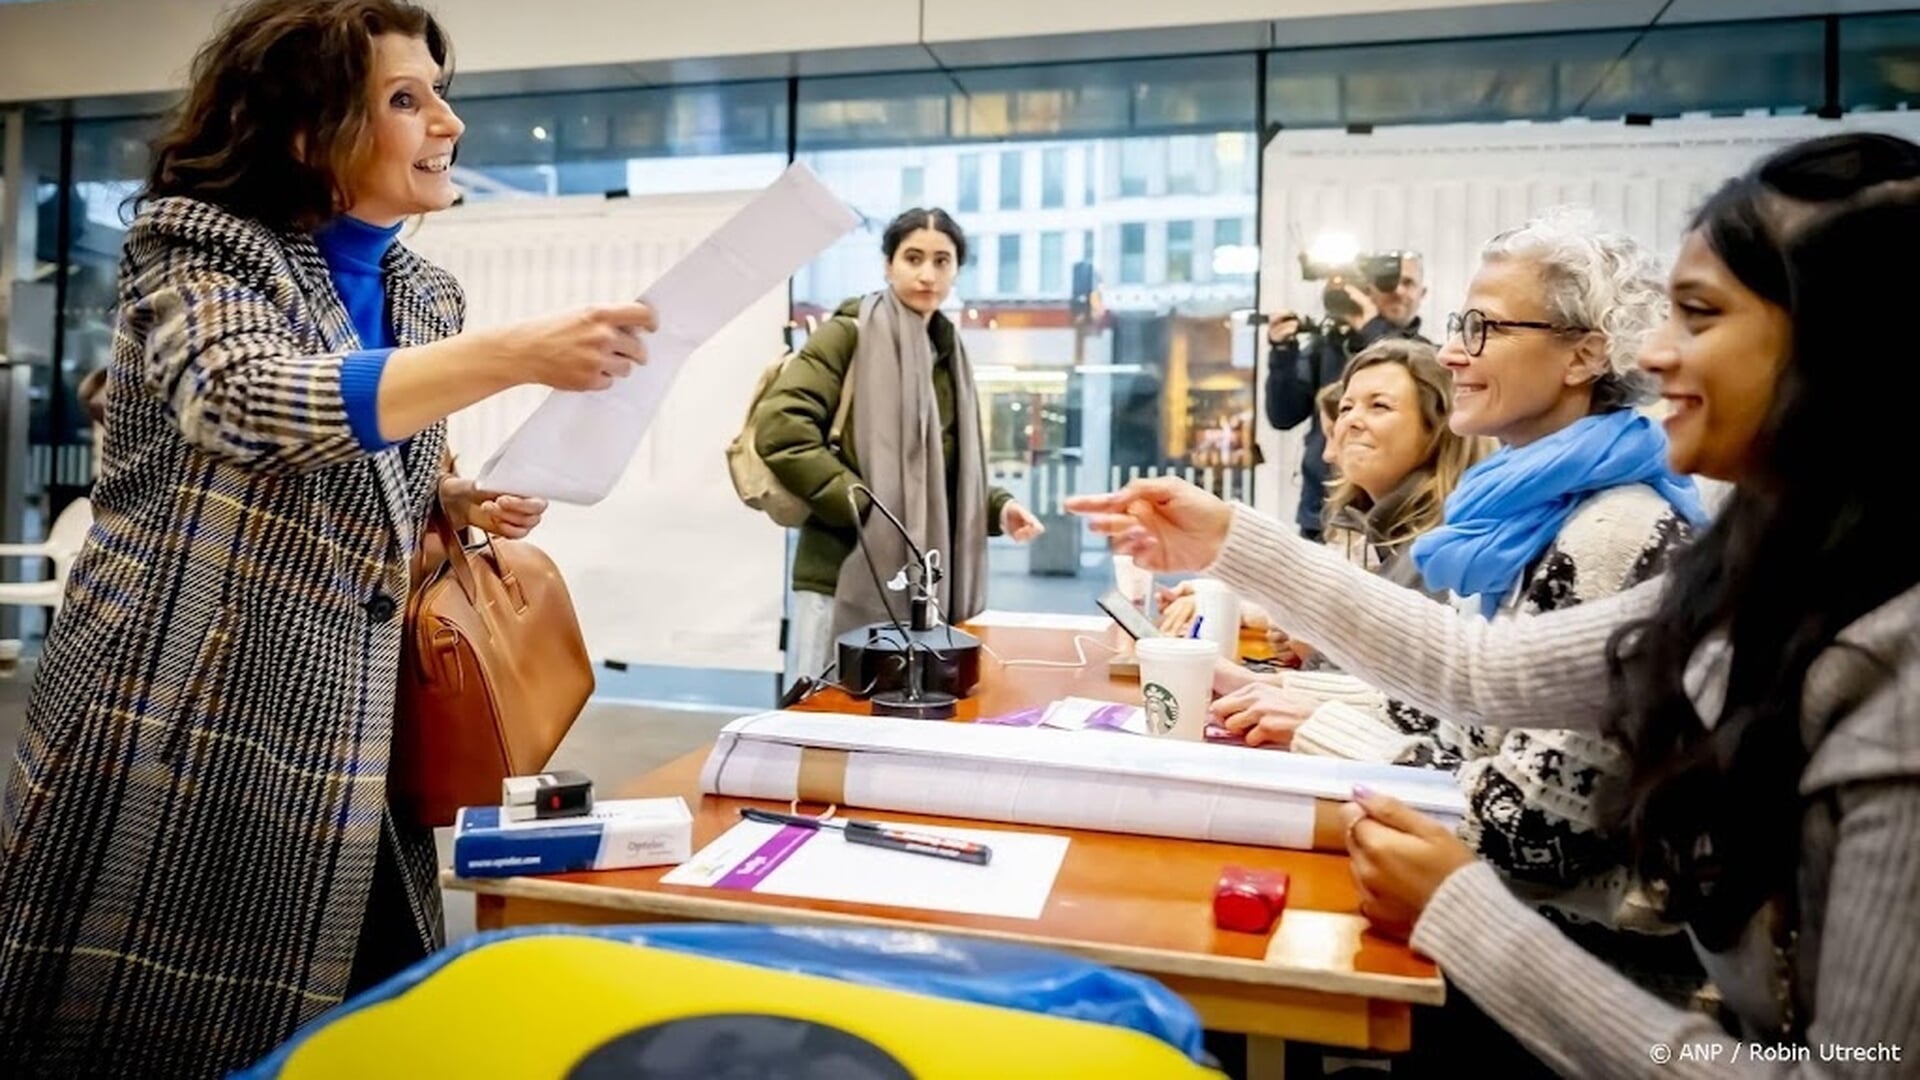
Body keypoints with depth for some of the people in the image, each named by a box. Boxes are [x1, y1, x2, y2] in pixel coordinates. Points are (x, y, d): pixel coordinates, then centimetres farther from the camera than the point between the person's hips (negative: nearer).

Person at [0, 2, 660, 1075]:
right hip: (185, 729, -5)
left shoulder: (425, 296, 10)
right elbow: (251, 404, -28)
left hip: (346, 745, 5)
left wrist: (464, 501, -1)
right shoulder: (196, 249, -7)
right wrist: (515, 355, -37)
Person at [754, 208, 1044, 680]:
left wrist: (998, 508, 3)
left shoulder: (948, 352, 16)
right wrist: (862, 506, -17)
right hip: (844, 577, -6)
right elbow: (779, 429, -15)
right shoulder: (850, 334, -4)